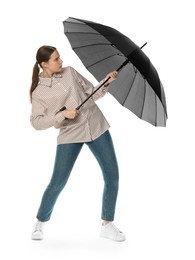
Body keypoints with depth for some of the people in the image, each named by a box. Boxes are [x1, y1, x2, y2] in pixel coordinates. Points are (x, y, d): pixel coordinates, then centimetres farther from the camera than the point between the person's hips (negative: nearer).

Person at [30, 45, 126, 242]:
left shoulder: (70, 72, 7)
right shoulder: (39, 92, -3)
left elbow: (92, 94, 12)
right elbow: (36, 122, -11)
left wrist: (106, 83, -5)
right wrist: (62, 114, -20)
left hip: (97, 127, 4)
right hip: (70, 135, -3)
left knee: (112, 175, -1)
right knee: (57, 182, -5)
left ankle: (107, 225, 11)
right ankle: (40, 223, 19)